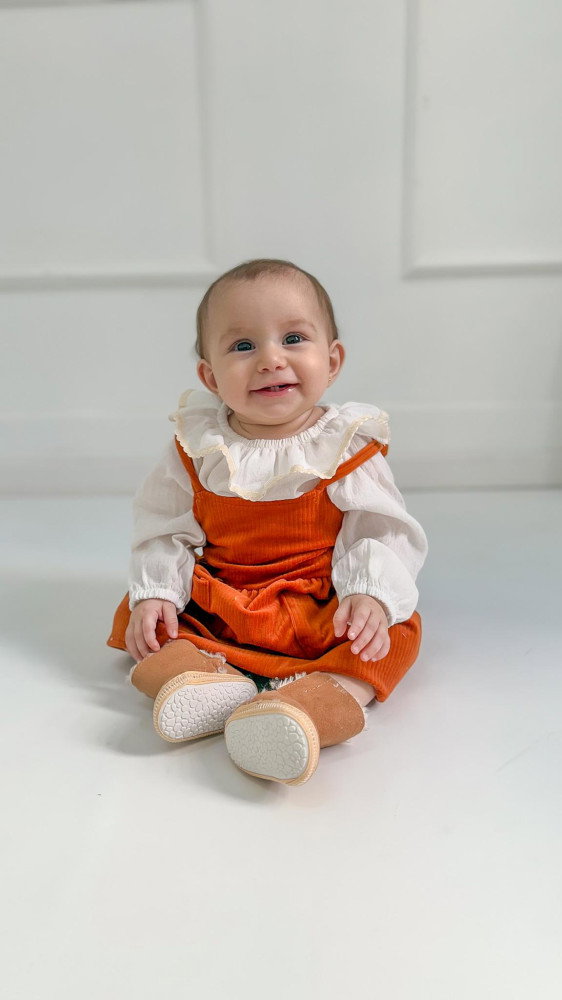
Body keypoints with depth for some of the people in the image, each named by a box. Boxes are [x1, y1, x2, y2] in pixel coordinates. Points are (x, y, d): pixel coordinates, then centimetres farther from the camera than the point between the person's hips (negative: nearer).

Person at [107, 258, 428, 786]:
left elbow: (379, 533, -8)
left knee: (397, 630, -24)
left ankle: (318, 701, -45)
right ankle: (201, 677, -33)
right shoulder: (196, 446, -4)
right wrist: (155, 592, -14)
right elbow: (164, 530, 1)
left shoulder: (347, 445, -8)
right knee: (136, 615, -10)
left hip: (318, 612, -2)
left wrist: (371, 593, -26)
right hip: (213, 606, 3)